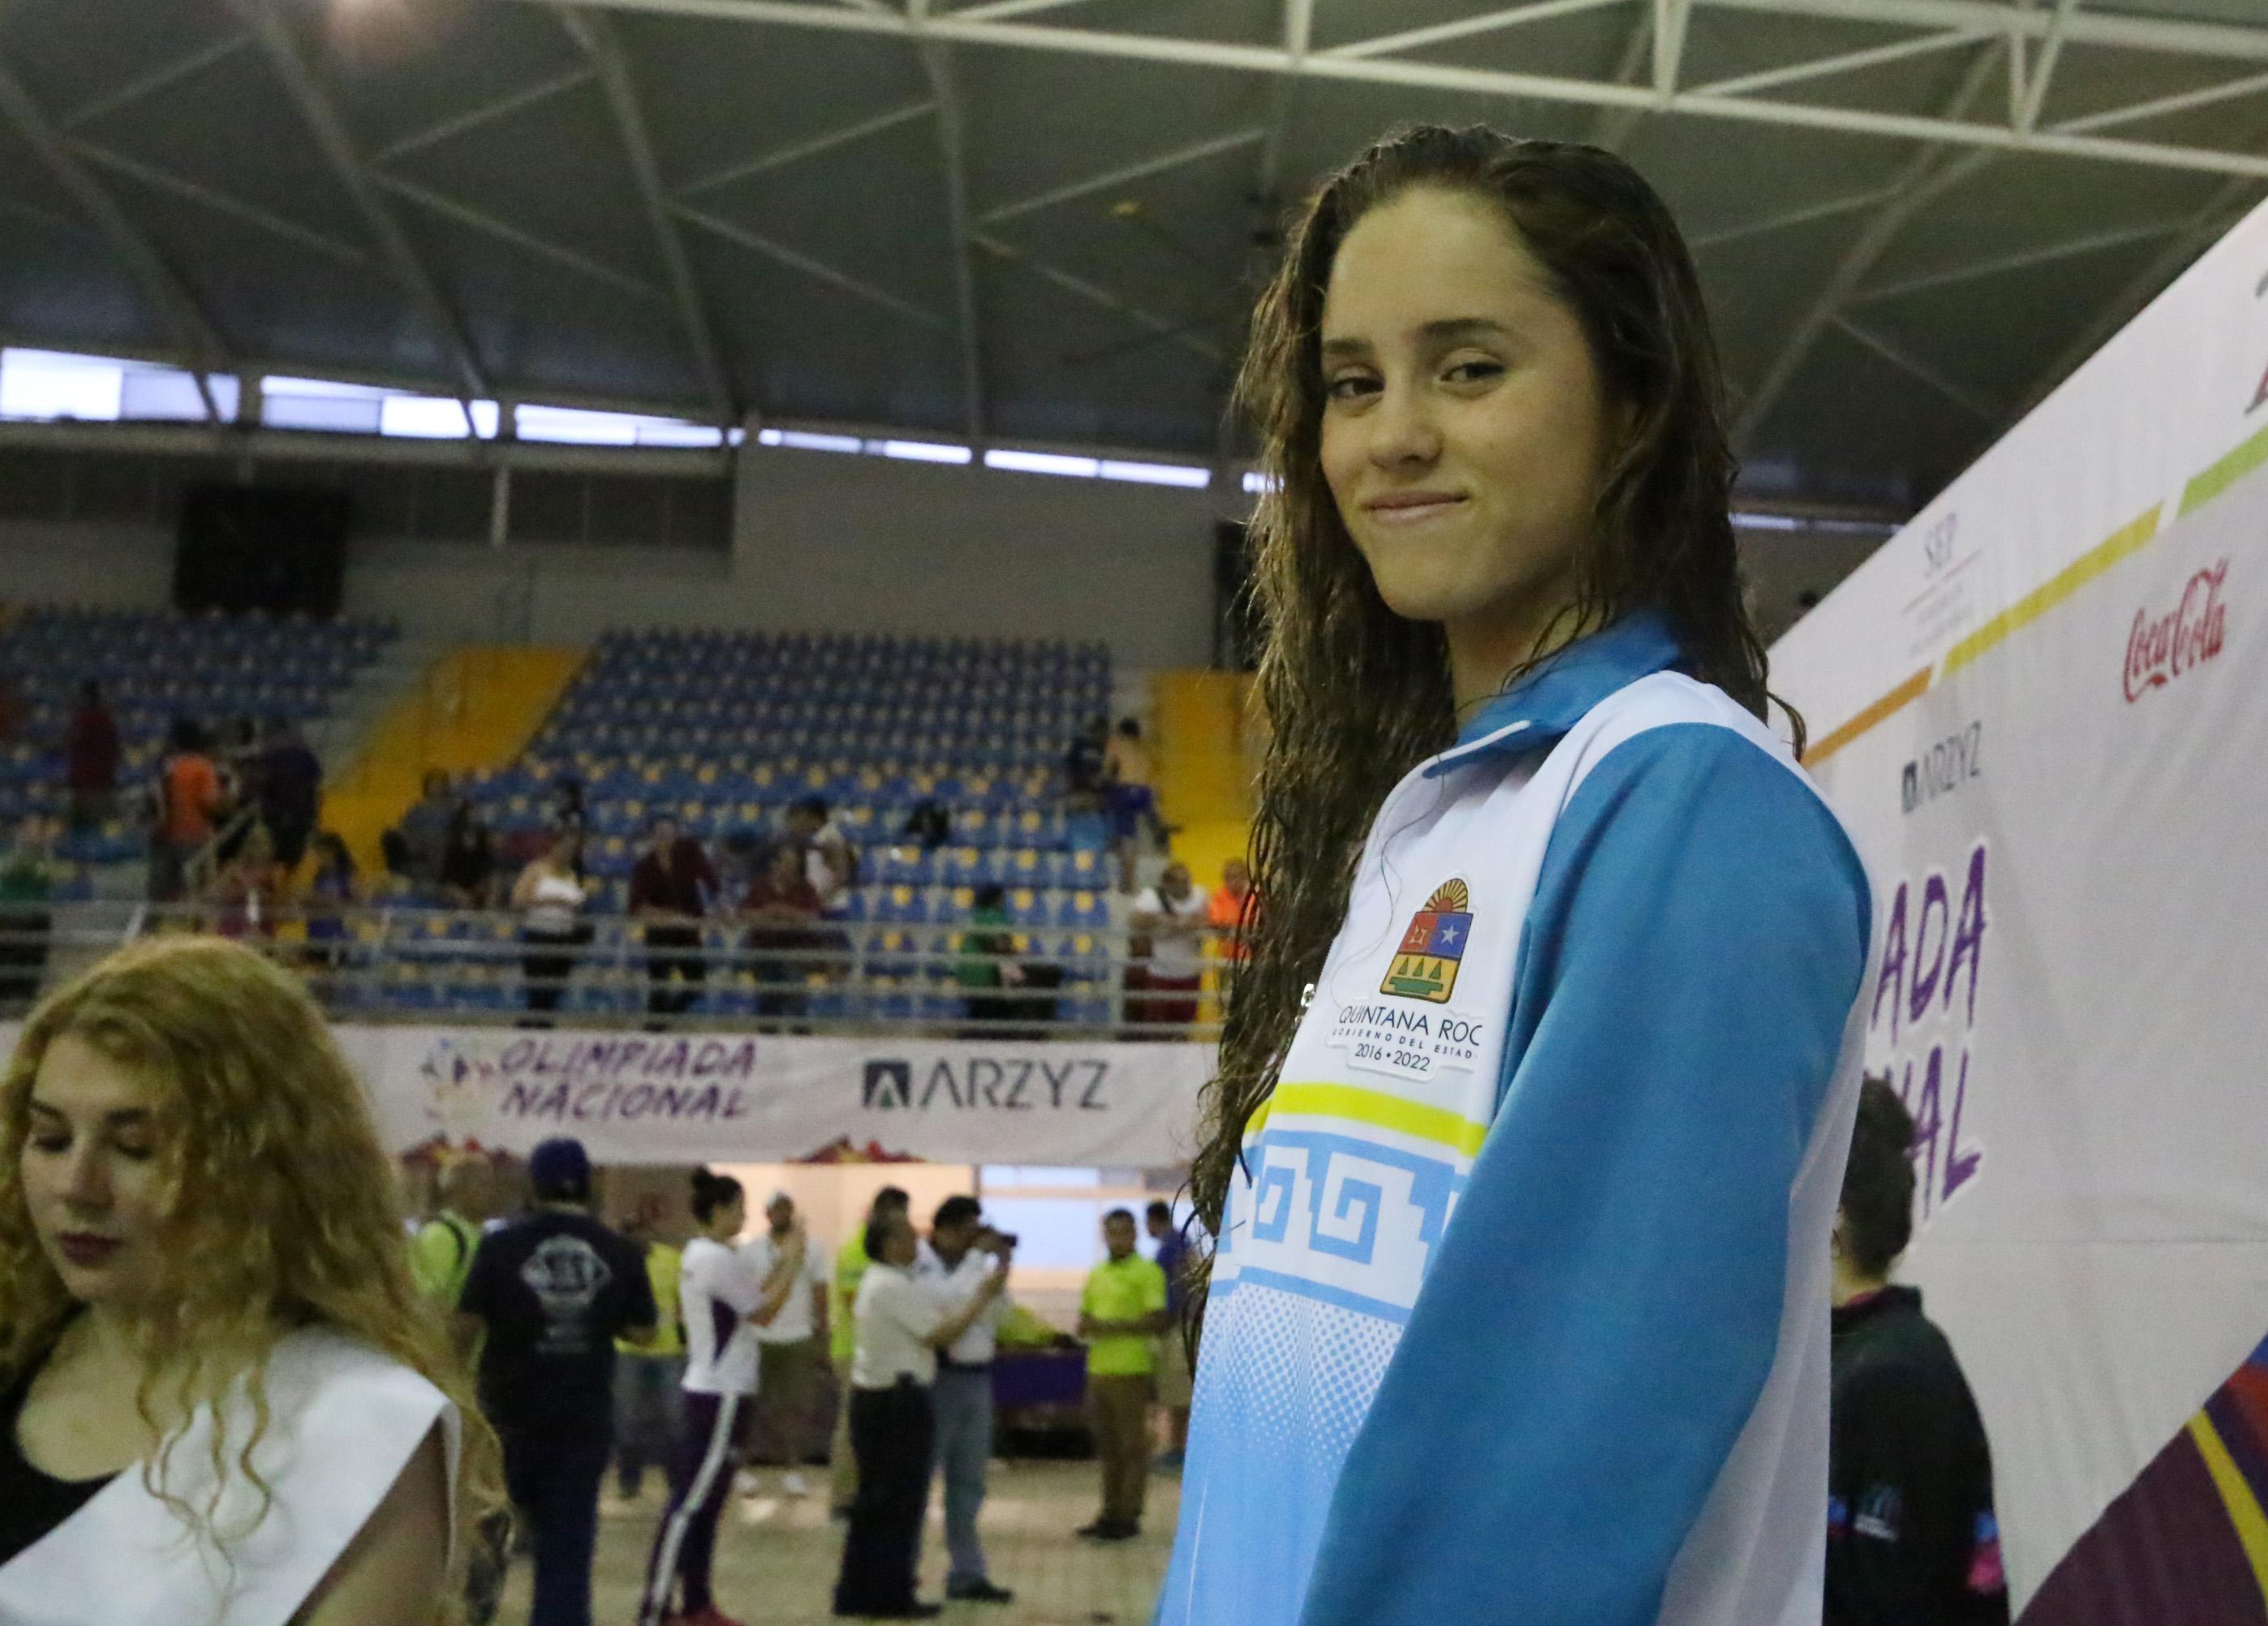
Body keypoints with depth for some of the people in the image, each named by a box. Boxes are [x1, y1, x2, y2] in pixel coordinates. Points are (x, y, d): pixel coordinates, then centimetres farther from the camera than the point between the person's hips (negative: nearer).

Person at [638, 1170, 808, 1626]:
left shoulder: (699, 1254, 13)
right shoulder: (720, 1258, -17)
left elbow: (748, 1298, 16)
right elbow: (764, 1312, -12)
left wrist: (782, 1262, 9)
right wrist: (793, 1261, -6)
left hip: (709, 1389, 10)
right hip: (722, 1395, -10)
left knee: (703, 1503, 13)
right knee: (690, 1504, -9)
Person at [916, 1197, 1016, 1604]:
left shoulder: (973, 1264, 13)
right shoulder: (921, 1262, -8)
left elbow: (998, 1317, 12)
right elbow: (946, 1302, -23)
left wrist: (1001, 1272, 0)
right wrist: (978, 1256, -16)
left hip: (977, 1376, 7)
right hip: (938, 1376, -7)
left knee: (968, 1481, 12)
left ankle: (967, 1574, 18)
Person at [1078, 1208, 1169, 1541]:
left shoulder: (1147, 1272, -5)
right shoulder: (1097, 1274, 16)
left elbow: (1157, 1321, -12)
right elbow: (1084, 1320, 22)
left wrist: (1115, 1327, -17)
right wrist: (1087, 1326, -2)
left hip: (1131, 1370, -7)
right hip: (1099, 1368, 7)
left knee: (1132, 1445, -1)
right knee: (1107, 1445, 12)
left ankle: (1129, 1516, 4)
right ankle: (1110, 1512, 19)